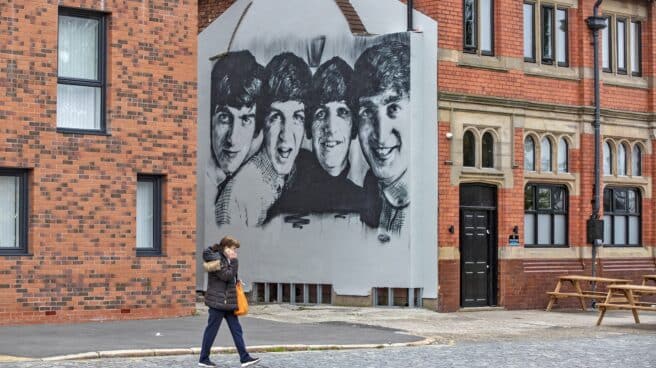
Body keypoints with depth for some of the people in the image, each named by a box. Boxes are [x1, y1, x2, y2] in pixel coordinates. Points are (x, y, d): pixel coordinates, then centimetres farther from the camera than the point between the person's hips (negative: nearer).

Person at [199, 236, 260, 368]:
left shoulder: (227, 260, 16)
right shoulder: (216, 259, -14)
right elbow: (227, 276, -21)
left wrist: (236, 281, 10)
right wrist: (234, 262, -15)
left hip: (229, 301, 10)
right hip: (217, 301, -9)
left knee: (236, 329, 5)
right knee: (212, 330, -1)